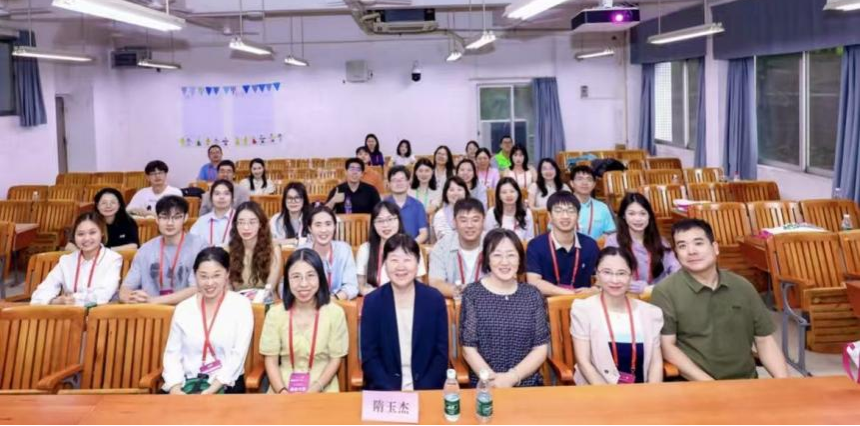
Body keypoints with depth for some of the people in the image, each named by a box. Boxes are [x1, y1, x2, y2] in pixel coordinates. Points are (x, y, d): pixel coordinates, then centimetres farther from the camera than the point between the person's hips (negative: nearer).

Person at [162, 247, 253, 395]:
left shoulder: (241, 305, -2)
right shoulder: (183, 309, 8)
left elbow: (238, 354, -8)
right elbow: (172, 353, 5)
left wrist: (212, 390, -17)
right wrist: (175, 388, -12)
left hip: (225, 384, -3)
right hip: (187, 381, 3)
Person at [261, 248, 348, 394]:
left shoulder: (335, 313, -5)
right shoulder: (275, 314, -2)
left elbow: (335, 359, 0)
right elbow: (271, 361, 2)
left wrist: (313, 390, -11)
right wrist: (282, 391, -13)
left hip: (322, 387, -1)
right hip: (283, 385, 1)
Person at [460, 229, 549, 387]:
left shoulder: (532, 295, 7)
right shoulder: (472, 294, 1)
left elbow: (541, 349, 5)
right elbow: (469, 349, -1)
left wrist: (512, 377, -8)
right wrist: (493, 378, -13)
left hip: (528, 383, 1)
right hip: (485, 385, -1)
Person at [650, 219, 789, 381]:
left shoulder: (743, 287, 10)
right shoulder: (665, 291, -3)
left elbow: (764, 340, 13)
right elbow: (667, 346, -7)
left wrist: (783, 382, -2)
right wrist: (710, 385, -14)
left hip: (746, 383, 5)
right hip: (695, 387, -4)